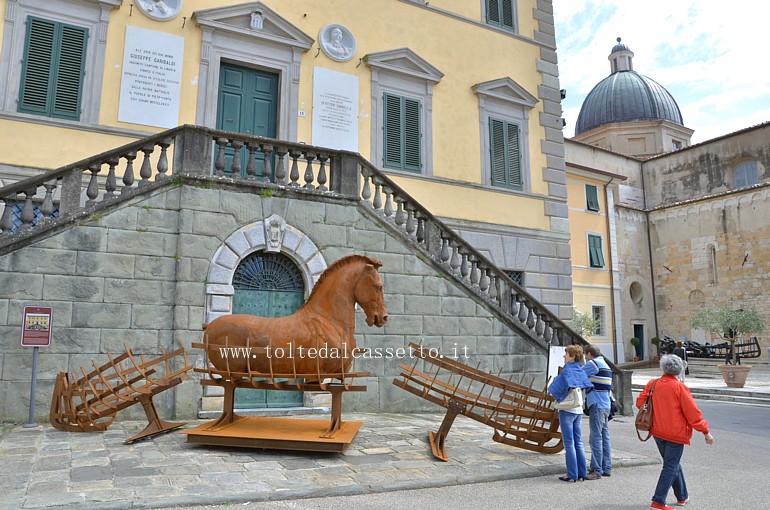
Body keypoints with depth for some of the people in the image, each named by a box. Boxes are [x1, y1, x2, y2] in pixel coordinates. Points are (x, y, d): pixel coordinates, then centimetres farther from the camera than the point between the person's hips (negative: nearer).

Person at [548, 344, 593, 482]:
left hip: (567, 410, -7)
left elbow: (554, 389, -16)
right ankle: (582, 473, 16)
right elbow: (588, 386, 10)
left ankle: (572, 475, 2)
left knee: (569, 443, -1)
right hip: (579, 410, 7)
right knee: (578, 442, 13)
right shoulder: (580, 371, 7)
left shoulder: (566, 371, -14)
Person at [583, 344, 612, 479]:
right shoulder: (605, 365, 20)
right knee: (605, 437, 13)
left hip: (597, 405, -9)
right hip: (606, 405, 9)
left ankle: (597, 470, -5)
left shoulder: (593, 363, -9)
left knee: (596, 438, -6)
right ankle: (607, 468, 18)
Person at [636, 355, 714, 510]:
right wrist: (705, 431, -4)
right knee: (671, 467, 2)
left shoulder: (652, 384, -1)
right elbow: (692, 412, -12)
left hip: (658, 432, 5)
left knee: (673, 464, 21)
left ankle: (682, 496, 34)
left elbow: (639, 402, 3)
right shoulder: (679, 387, -14)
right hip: (676, 433, -5)